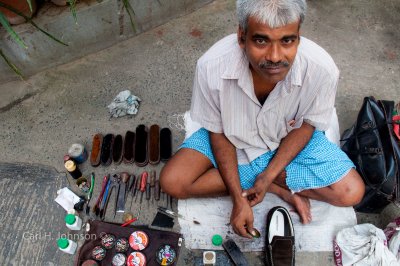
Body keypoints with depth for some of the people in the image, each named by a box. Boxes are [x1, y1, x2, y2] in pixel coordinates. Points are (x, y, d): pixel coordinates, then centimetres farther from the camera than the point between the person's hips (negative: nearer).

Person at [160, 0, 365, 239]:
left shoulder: (322, 69, -31)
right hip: (233, 137, 1)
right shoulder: (212, 65, -31)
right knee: (172, 182, -18)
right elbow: (218, 132, -17)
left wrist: (268, 175, -20)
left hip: (291, 139, 0)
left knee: (352, 193, -14)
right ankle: (283, 189, -9)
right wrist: (238, 198, -19)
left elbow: (307, 124, -12)